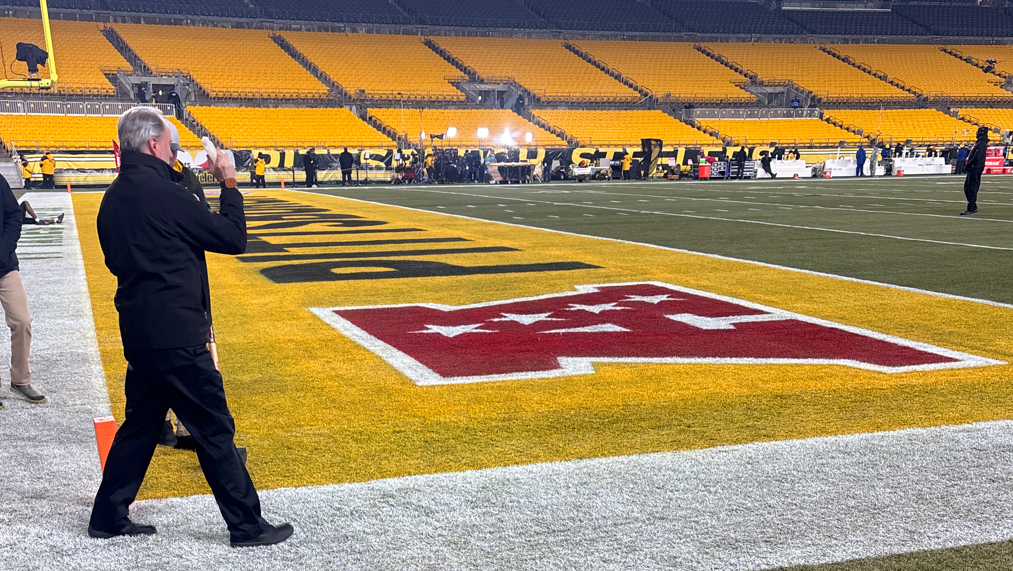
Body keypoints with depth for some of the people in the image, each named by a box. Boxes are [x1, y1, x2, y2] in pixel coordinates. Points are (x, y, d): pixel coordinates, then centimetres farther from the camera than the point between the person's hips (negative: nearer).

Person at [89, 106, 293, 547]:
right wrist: (229, 185, -1)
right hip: (175, 336, -9)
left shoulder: (113, 197, 10)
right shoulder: (162, 193, -17)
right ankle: (247, 526, 8)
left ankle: (109, 516, 27)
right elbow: (233, 238, -12)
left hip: (138, 332, 9)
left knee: (141, 422, 20)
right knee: (215, 429, 0)